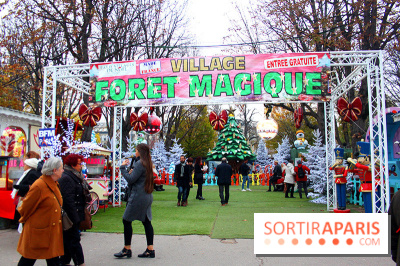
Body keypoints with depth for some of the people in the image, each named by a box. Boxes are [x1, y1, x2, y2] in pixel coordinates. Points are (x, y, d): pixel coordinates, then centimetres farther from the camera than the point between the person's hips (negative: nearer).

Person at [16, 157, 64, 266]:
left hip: (52, 230, 8)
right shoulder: (39, 186, -21)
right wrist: (24, 220, 5)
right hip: (38, 231, -8)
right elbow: (26, 207, -11)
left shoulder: (54, 184, 7)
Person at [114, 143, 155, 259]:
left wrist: (123, 168, -8)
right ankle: (150, 250, 11)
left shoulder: (140, 164, -16)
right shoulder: (148, 164, 12)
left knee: (126, 221, 3)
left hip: (138, 196, -9)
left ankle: (127, 249, 10)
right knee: (146, 222, 10)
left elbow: (130, 179, -16)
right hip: (147, 197, 9)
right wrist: (131, 172, 9)